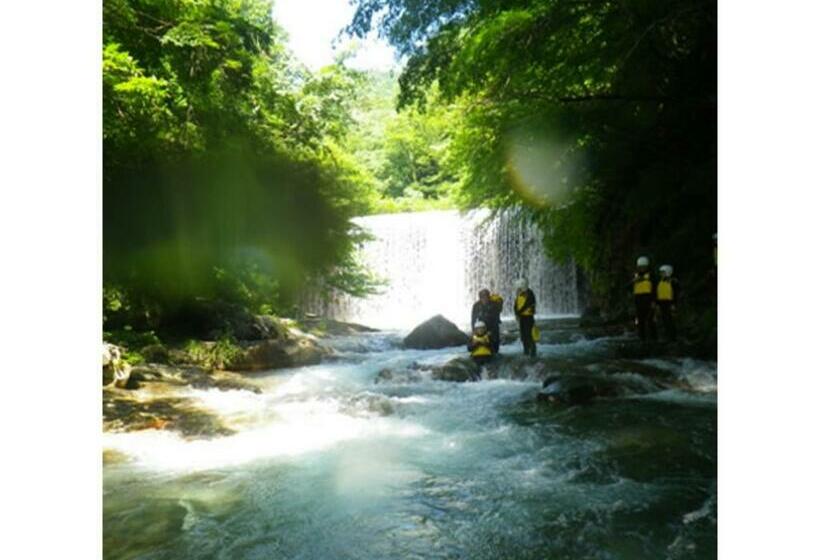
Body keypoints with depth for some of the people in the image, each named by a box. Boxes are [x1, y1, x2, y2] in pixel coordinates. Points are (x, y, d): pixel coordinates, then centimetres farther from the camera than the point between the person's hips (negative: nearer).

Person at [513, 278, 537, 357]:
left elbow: (525, 305, -20)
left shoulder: (529, 294, -13)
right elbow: (516, 305, 8)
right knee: (523, 334, 10)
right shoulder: (519, 294, 11)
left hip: (528, 316, -8)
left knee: (529, 334, -10)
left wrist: (518, 313, -18)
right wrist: (517, 313, -8)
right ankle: (526, 350, 19)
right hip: (521, 316, 8)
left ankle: (532, 351, -5)